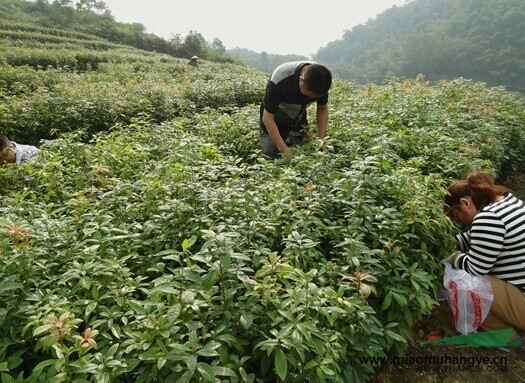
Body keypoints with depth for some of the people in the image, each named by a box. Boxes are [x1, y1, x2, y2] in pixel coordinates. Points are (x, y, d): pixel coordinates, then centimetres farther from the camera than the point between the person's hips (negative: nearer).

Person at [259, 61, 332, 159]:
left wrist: (321, 139, -17)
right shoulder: (279, 80, -36)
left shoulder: (320, 79, -22)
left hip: (298, 121, 4)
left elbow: (322, 109, -6)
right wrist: (284, 149, -36)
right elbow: (267, 118, -31)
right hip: (275, 123, -4)